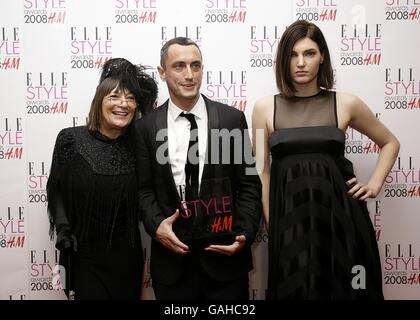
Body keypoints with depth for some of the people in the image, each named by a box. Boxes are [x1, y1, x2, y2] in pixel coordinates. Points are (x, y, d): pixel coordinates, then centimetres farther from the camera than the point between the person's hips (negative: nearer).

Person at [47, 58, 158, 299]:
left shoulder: (138, 144, -3)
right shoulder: (71, 139, -6)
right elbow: (57, 189, 3)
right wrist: (62, 226, -7)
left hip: (127, 255, 2)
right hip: (83, 256, -2)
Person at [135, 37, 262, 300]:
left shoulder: (232, 118, -1)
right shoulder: (147, 126, 1)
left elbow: (249, 184, 1)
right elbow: (144, 188, 5)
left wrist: (245, 233, -10)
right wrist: (156, 225, -11)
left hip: (225, 253, 0)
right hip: (172, 255, 1)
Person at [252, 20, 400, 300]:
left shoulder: (345, 103, 2)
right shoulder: (265, 107, 2)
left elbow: (390, 142, 17)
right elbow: (262, 171, 3)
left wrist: (375, 185, 5)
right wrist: (272, 227, -1)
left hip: (338, 215, 0)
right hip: (288, 220, 0)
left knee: (341, 289, 10)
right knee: (293, 290, 10)